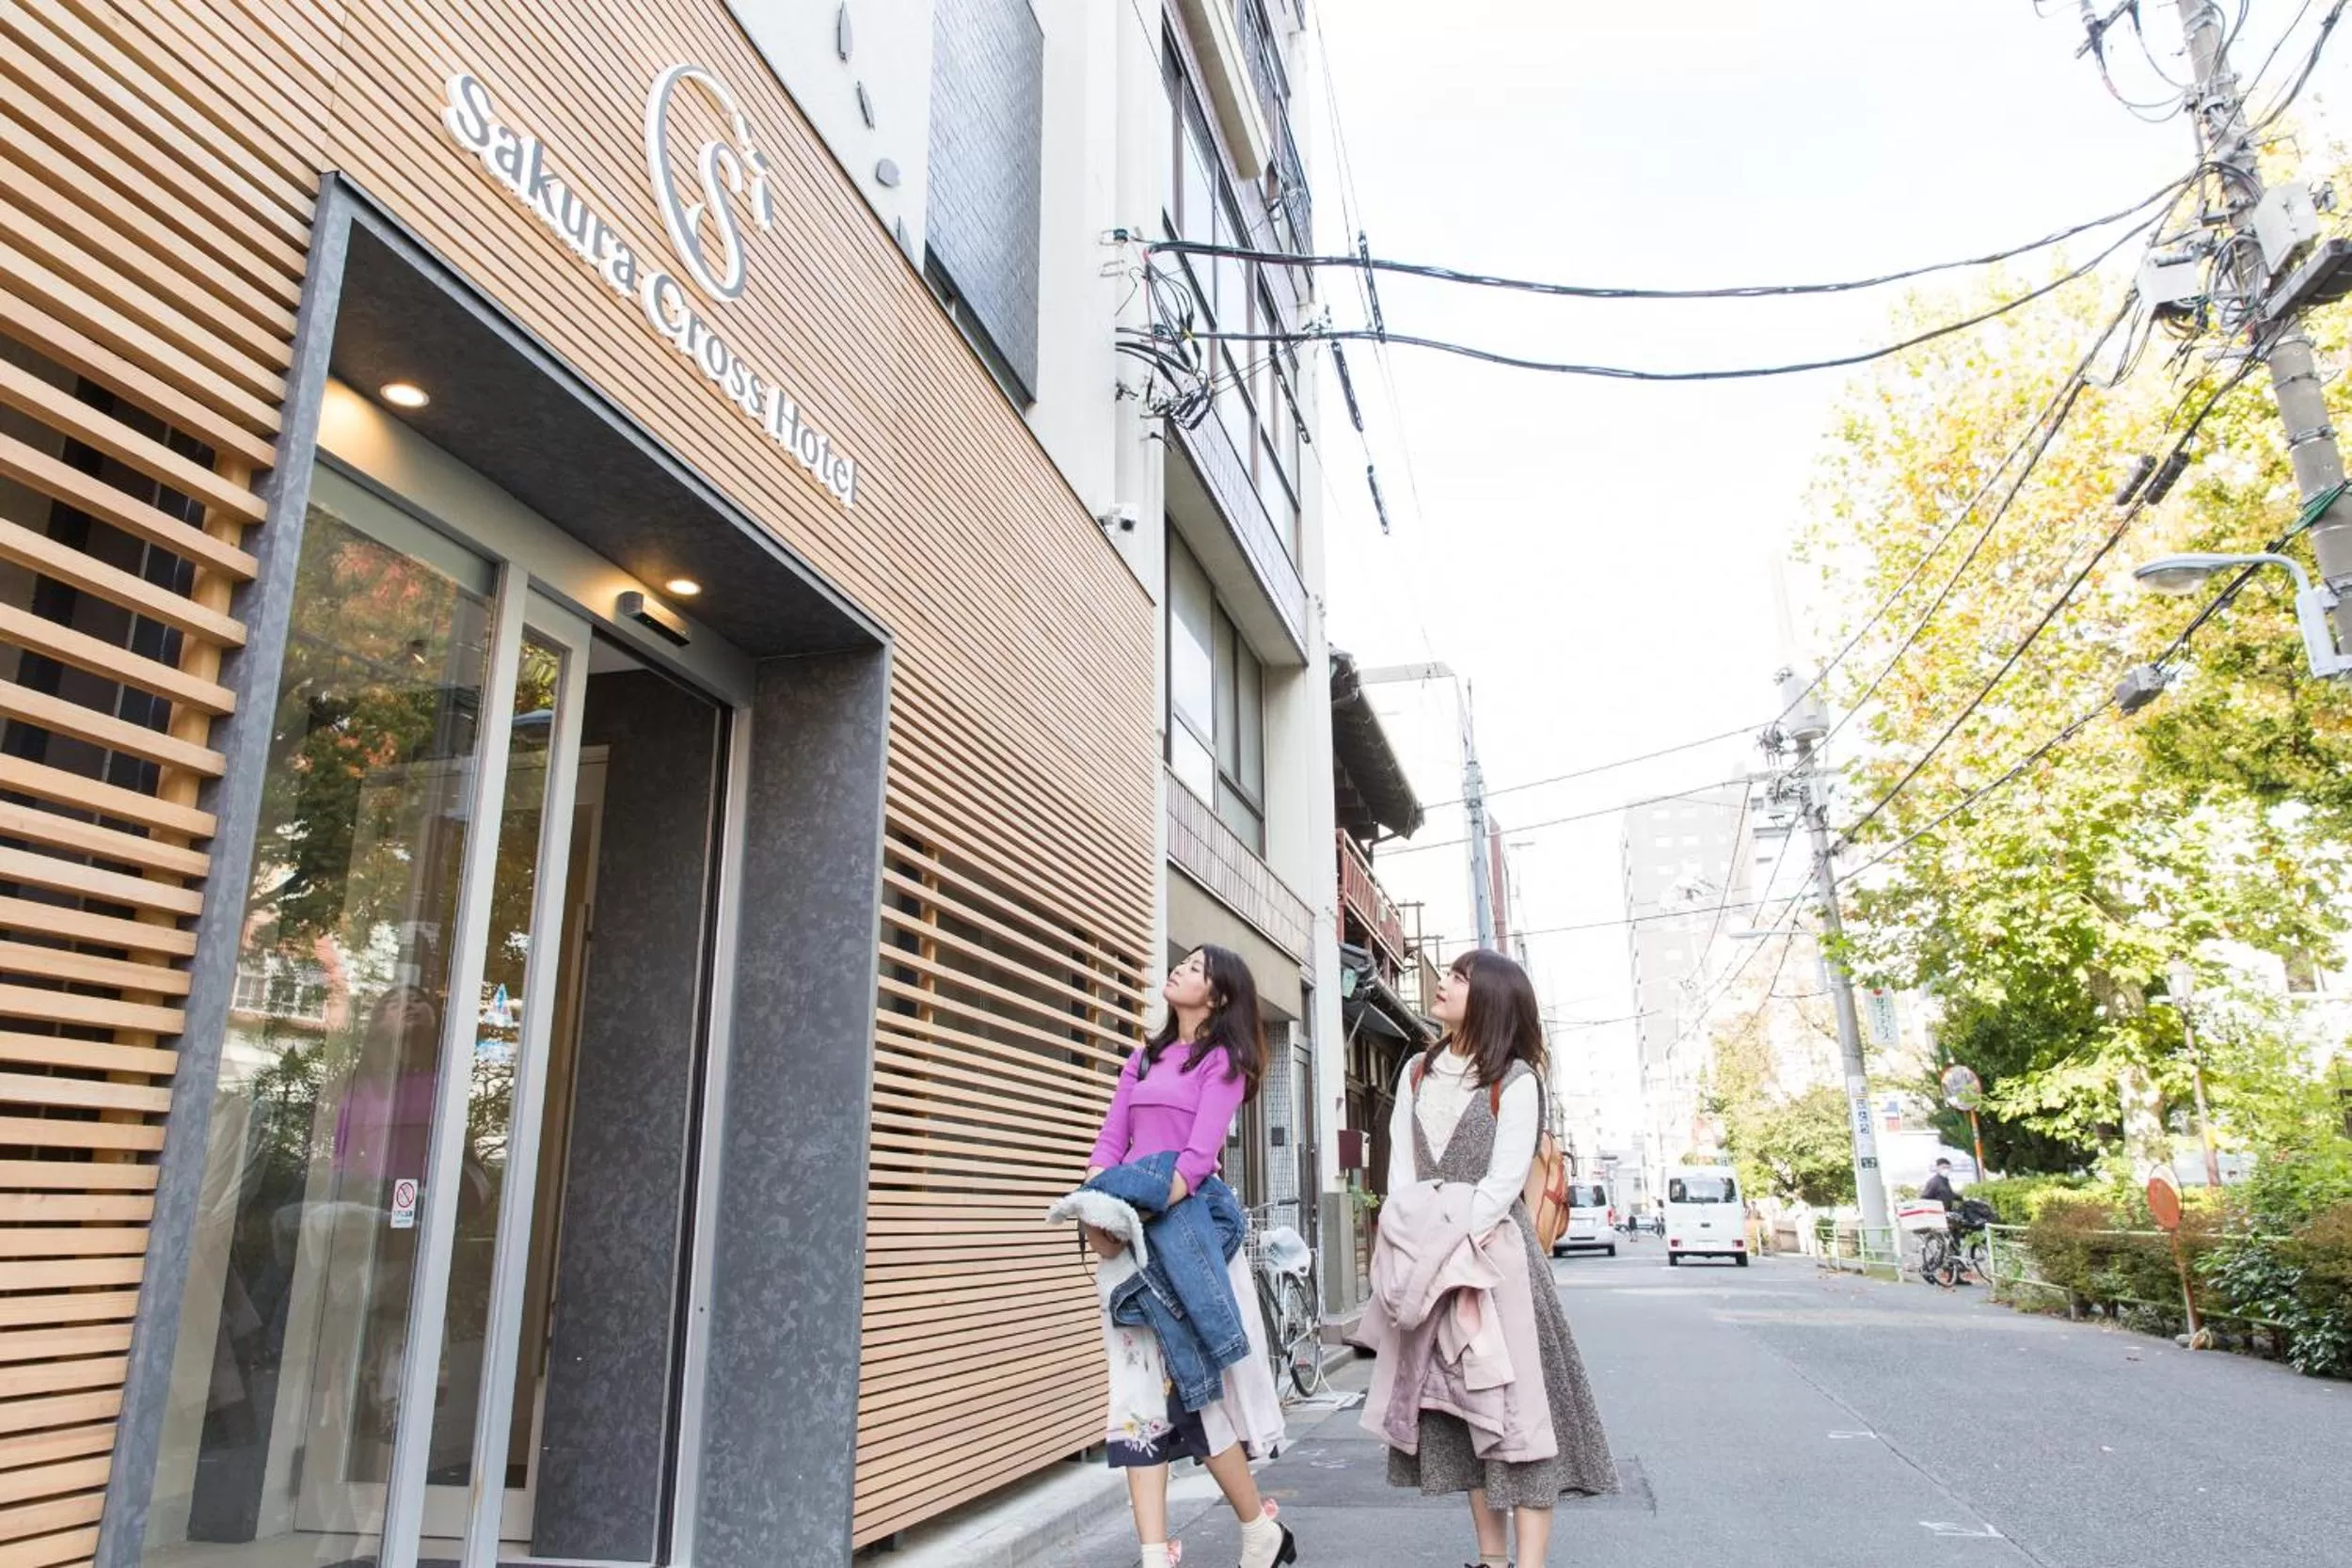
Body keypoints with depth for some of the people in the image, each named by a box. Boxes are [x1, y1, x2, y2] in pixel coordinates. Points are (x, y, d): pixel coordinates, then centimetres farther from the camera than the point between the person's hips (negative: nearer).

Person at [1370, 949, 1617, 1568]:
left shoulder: (1514, 1079, -4)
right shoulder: (1417, 1072, 12)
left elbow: (1504, 1179, -12)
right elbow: (1401, 1168, 5)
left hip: (1493, 1248, -5)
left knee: (1516, 1397, -6)